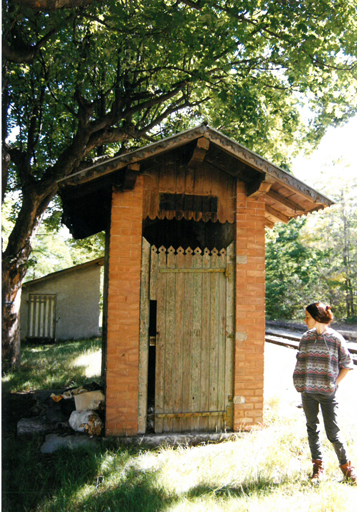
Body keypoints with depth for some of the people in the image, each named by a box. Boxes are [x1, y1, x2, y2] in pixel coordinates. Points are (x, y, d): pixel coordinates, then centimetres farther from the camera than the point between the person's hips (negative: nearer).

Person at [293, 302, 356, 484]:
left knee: (333, 431, -1)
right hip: (307, 392, 4)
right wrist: (300, 384, 4)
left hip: (327, 393, -4)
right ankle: (318, 466, 24)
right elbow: (300, 363, 13)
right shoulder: (306, 338, 5)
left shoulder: (336, 338, -6)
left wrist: (334, 384, -4)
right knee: (312, 429, 11)